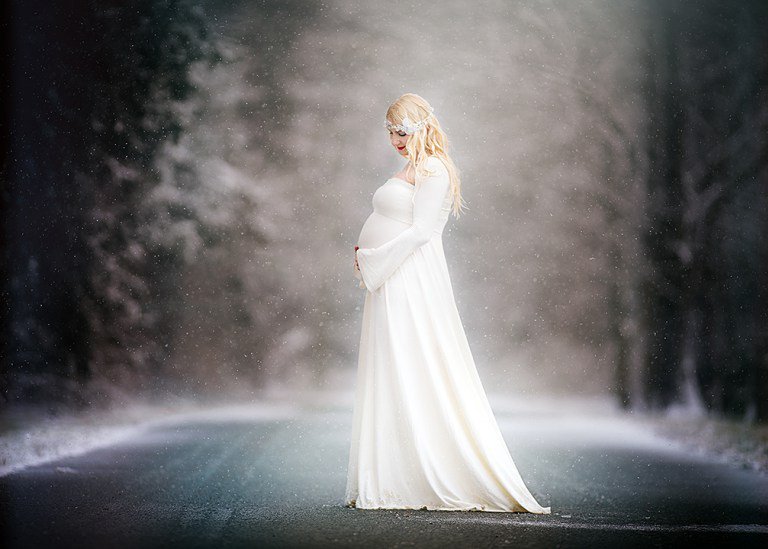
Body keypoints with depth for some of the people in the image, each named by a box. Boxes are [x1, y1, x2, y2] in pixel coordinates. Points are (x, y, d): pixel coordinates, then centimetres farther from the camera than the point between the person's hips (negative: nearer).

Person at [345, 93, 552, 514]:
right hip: (389, 284, 10)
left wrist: (374, 259, -13)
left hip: (412, 285, -10)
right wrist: (366, 257, 5)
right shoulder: (408, 171, 21)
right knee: (388, 381, 8)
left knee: (411, 379, -8)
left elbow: (420, 230, -16)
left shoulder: (433, 170, -8)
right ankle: (386, 484, 11)